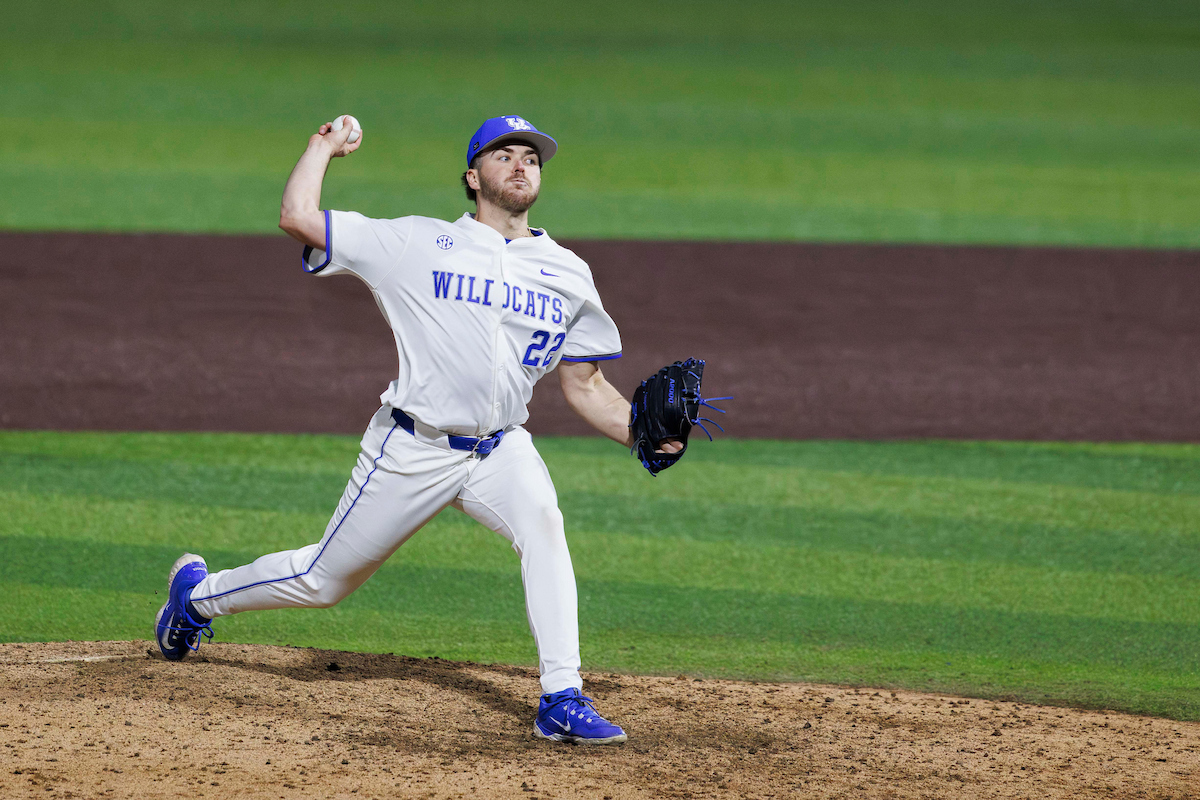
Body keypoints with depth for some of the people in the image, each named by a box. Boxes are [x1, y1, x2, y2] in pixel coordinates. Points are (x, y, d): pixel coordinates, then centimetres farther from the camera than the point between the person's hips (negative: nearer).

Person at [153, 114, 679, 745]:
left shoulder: (568, 274, 8)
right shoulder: (418, 244, -2)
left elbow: (585, 386, 11)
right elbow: (297, 217, -8)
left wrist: (641, 432, -7)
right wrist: (325, 147, 7)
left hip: (501, 451, 2)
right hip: (412, 450, -2)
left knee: (543, 524, -30)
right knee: (323, 580, 9)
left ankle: (562, 702, -31)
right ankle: (198, 593, 38)